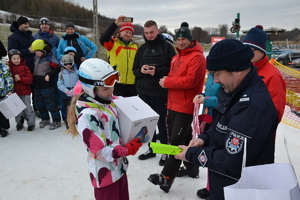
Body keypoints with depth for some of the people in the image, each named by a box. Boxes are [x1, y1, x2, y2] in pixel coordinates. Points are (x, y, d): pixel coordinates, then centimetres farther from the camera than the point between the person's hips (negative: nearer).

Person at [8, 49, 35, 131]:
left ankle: (31, 123, 15)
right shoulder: (9, 68, 0)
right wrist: (14, 79, -18)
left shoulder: (24, 67, -3)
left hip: (25, 92, -2)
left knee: (28, 108, 3)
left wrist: (20, 78, -21)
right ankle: (19, 123, 28)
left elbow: (30, 79, -8)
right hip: (15, 92, 2)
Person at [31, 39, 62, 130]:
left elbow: (57, 68, -16)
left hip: (47, 86, -8)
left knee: (50, 104, -4)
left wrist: (49, 75, -22)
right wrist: (32, 77, 15)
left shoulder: (50, 57, -11)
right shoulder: (36, 58, 13)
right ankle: (45, 119, 31)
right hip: (37, 85, 8)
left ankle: (57, 121, 8)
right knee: (39, 104, 15)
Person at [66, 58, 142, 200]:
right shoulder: (87, 115, -26)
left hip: (120, 167, 8)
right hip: (105, 175, -8)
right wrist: (130, 149, -15)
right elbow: (102, 152, -25)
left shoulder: (110, 101, -1)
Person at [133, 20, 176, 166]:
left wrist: (157, 71, -19)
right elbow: (135, 70, 13)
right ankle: (151, 148, 28)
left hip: (160, 92, -5)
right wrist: (141, 70, -9)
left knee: (162, 122, 2)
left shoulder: (167, 47, -3)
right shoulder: (142, 48, 11)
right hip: (144, 91, 5)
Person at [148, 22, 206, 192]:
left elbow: (190, 81, -22)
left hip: (186, 107, -9)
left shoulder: (197, 57, -12)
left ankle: (167, 177, 2)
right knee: (185, 138, 18)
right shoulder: (177, 57, 16)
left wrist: (167, 82, -13)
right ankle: (192, 167, 34)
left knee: (176, 142, -5)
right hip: (173, 105, 9)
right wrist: (167, 80, 3)